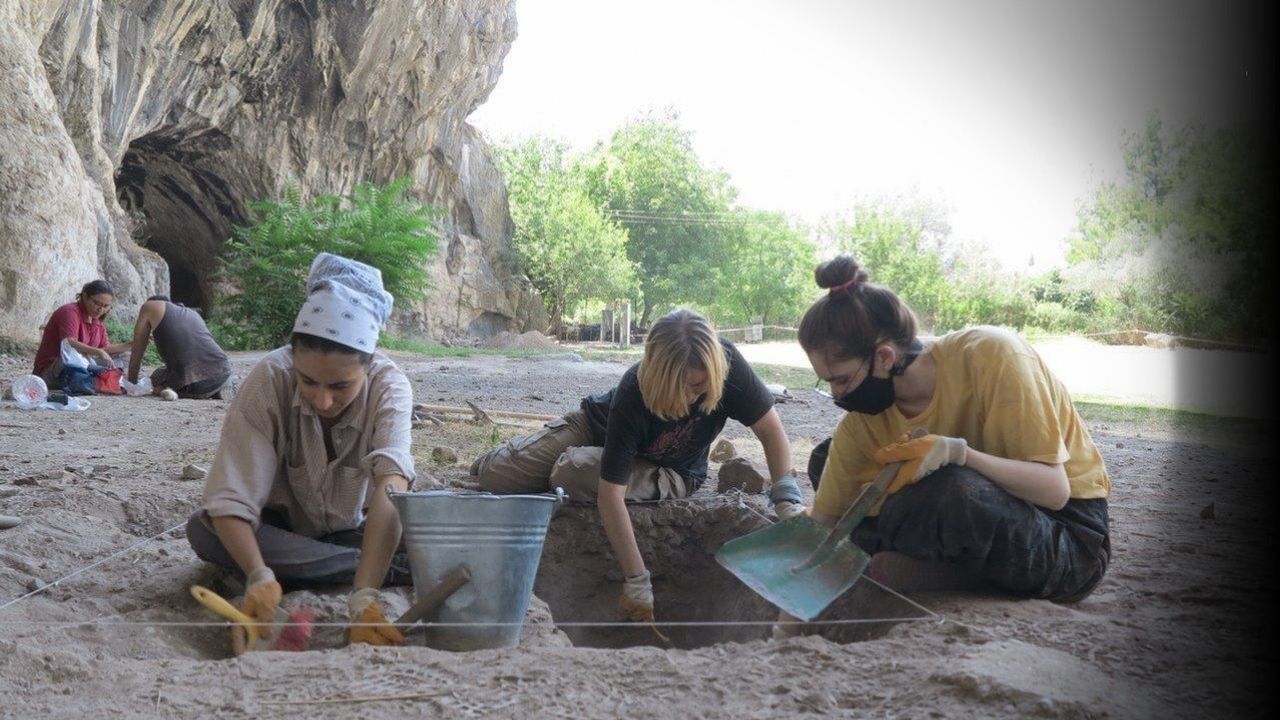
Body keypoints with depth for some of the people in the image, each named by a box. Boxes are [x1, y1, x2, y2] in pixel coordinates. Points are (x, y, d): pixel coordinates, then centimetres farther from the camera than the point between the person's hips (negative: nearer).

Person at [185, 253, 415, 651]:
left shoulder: (389, 386, -28)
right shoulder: (269, 380, -28)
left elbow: (390, 487, -43)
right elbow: (230, 499, -32)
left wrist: (365, 597, -57)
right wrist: (260, 576, -51)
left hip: (355, 529, -1)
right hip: (282, 526, 1)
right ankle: (397, 571, -29)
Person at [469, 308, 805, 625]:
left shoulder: (727, 364, -34)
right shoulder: (631, 395, -39)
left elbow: (771, 430, -20)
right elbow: (610, 493, -41)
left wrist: (788, 505, -32)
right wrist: (637, 581, -42)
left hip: (671, 472, 1)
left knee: (573, 475, -31)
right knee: (496, 475, -10)